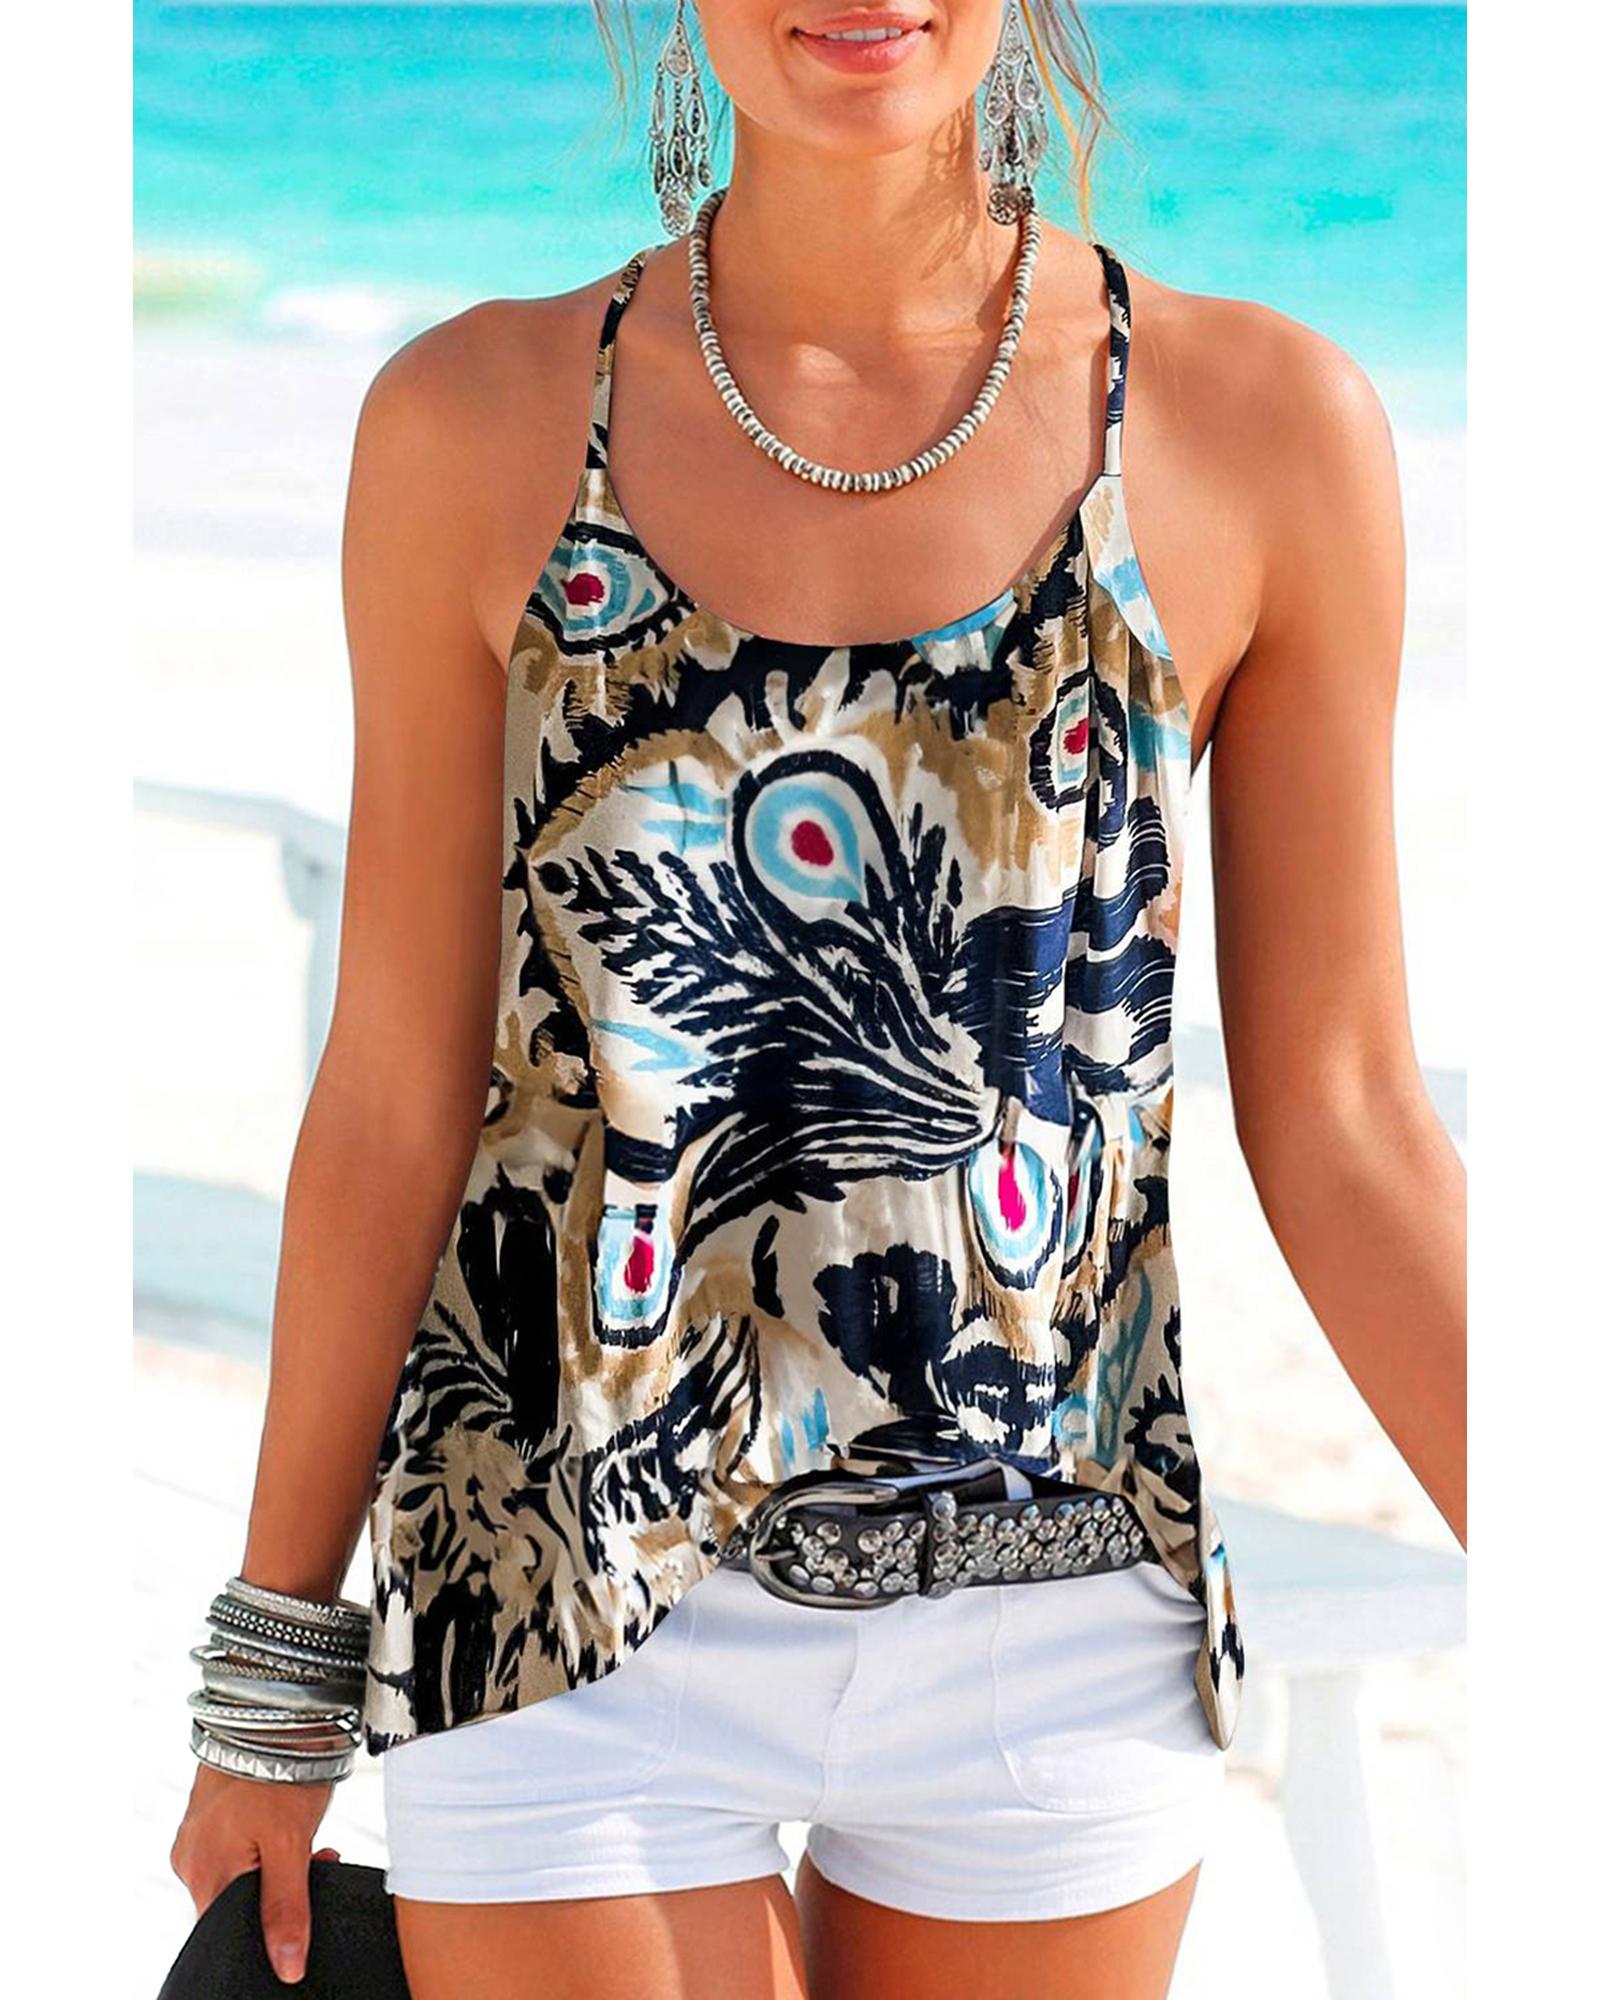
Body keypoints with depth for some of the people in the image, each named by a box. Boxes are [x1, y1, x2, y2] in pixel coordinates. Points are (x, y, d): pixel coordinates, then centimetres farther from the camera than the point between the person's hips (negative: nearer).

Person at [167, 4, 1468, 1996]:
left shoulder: (1266, 425, -3)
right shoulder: (477, 424, -2)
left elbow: (1338, 1121, 2)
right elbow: (392, 1098, 4)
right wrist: (273, 1661, 8)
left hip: (1055, 1628, 1)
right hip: (571, 1622, 0)